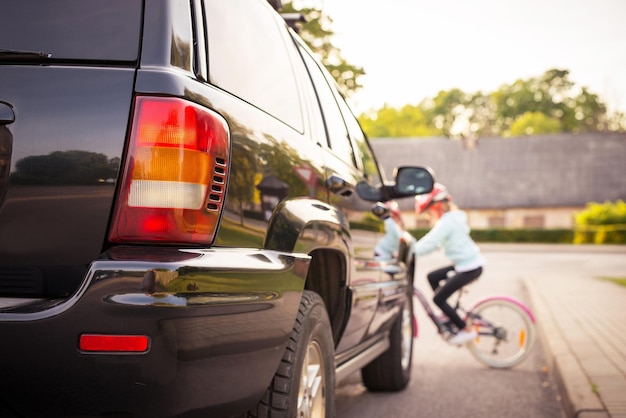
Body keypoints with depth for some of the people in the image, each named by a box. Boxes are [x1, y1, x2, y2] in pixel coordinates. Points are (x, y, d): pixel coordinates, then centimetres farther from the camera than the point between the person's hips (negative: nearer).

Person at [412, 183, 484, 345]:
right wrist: (413, 247, 8)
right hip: (468, 263, 10)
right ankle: (449, 316, 22)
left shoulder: (446, 221, -18)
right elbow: (432, 241, 17)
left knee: (439, 298, -4)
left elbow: (429, 244, -27)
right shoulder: (453, 217, 13)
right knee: (432, 277, 18)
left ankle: (465, 330, 3)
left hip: (469, 268, -10)